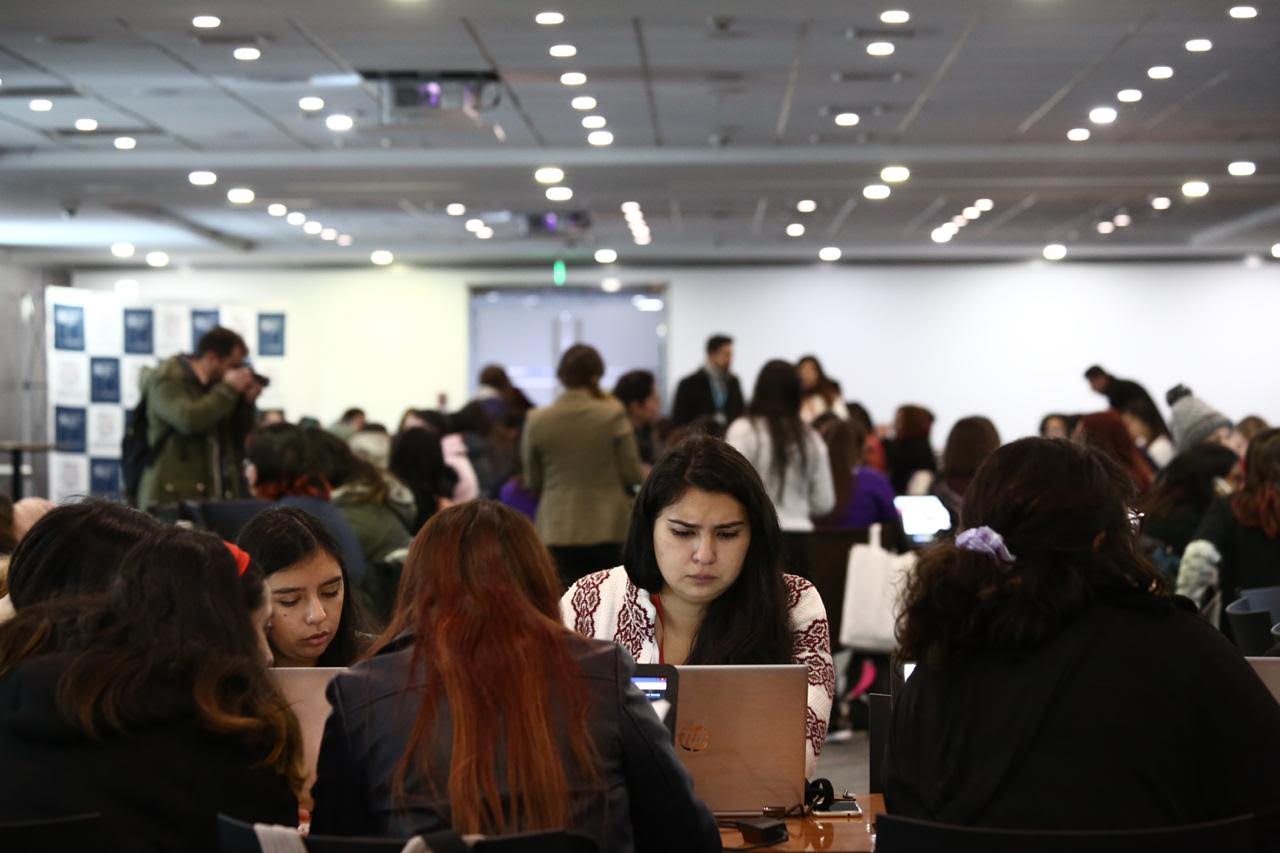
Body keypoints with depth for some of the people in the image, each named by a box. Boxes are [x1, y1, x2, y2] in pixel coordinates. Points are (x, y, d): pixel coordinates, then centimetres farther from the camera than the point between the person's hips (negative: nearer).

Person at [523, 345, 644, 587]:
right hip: (608, 528, -1)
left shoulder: (537, 421, -2)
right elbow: (632, 474, -3)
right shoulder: (613, 415, -7)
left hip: (557, 530, 1)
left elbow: (532, 482, 7)